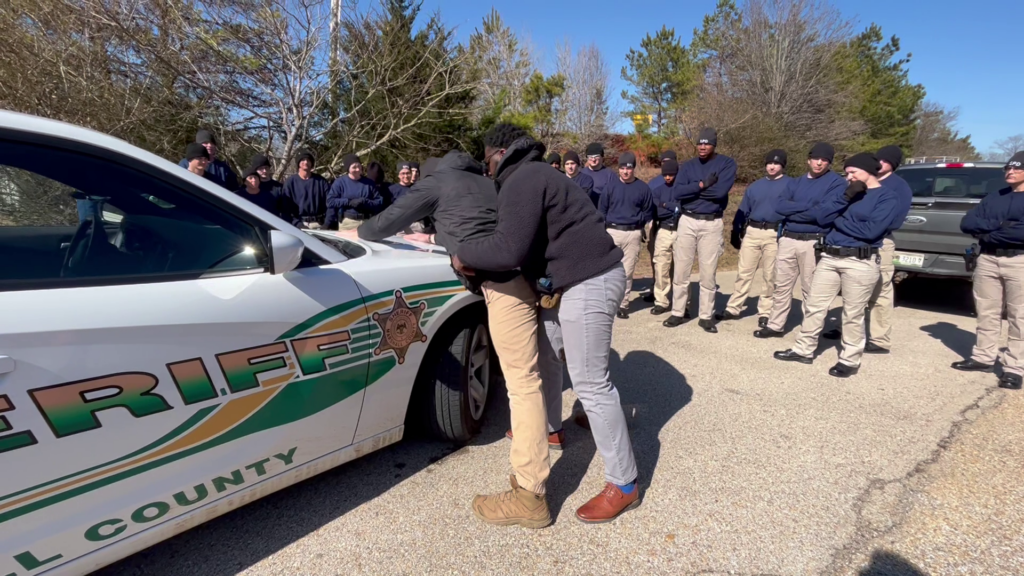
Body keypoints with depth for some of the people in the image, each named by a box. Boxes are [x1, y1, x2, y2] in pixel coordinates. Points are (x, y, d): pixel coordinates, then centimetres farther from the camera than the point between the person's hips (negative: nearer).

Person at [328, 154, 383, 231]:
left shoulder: (369, 182, 5)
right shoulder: (340, 182, 1)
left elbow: (379, 201, 4)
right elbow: (330, 201, -5)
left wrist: (366, 202, -14)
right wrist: (349, 202, -15)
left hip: (367, 221, 2)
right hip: (347, 222, -1)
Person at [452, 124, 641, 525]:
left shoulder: (521, 181, -13)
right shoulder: (533, 175, 22)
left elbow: (510, 249, -27)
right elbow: (526, 240, 24)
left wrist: (463, 255, -10)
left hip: (589, 282, -11)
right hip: (577, 278, 11)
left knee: (590, 382, -6)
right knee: (544, 352, 23)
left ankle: (623, 485, 6)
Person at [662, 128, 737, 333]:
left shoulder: (727, 164, 0)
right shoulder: (687, 166, 8)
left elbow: (720, 191, -17)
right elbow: (678, 193, -8)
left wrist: (691, 190, -10)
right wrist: (702, 185, -15)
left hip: (712, 224, -2)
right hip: (687, 221, 2)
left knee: (708, 273, 3)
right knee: (681, 271, 5)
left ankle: (706, 316, 15)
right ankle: (678, 313, 15)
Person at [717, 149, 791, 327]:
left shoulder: (790, 184, 1)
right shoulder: (755, 186, 14)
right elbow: (743, 210, 14)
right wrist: (736, 232, 10)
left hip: (774, 234, -3)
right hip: (752, 232, 3)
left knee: (770, 276, 5)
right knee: (744, 273, 7)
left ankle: (765, 312, 16)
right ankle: (733, 309, 14)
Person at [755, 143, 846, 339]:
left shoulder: (836, 182, -2)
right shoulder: (795, 182, 14)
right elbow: (779, 206, -1)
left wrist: (792, 211, -8)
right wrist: (806, 206, -13)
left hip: (814, 243, -5)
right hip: (788, 240, 5)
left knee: (810, 290, 3)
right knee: (782, 286, 11)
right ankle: (775, 325, 21)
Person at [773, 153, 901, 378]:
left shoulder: (888, 197, -2)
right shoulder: (847, 191, 15)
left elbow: (871, 230, -17)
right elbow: (821, 216, 2)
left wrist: (837, 220, -5)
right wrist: (846, 197, -9)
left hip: (860, 263, -6)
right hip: (829, 257, 6)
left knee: (853, 315, 2)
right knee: (814, 306, 8)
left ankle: (850, 360, 15)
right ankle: (803, 351, 20)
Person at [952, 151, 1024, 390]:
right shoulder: (994, 197, 14)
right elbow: (967, 223, 3)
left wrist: (989, 233, -9)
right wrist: (1000, 224, -11)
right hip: (987, 260, 5)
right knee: (987, 313, 10)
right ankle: (983, 357, 20)